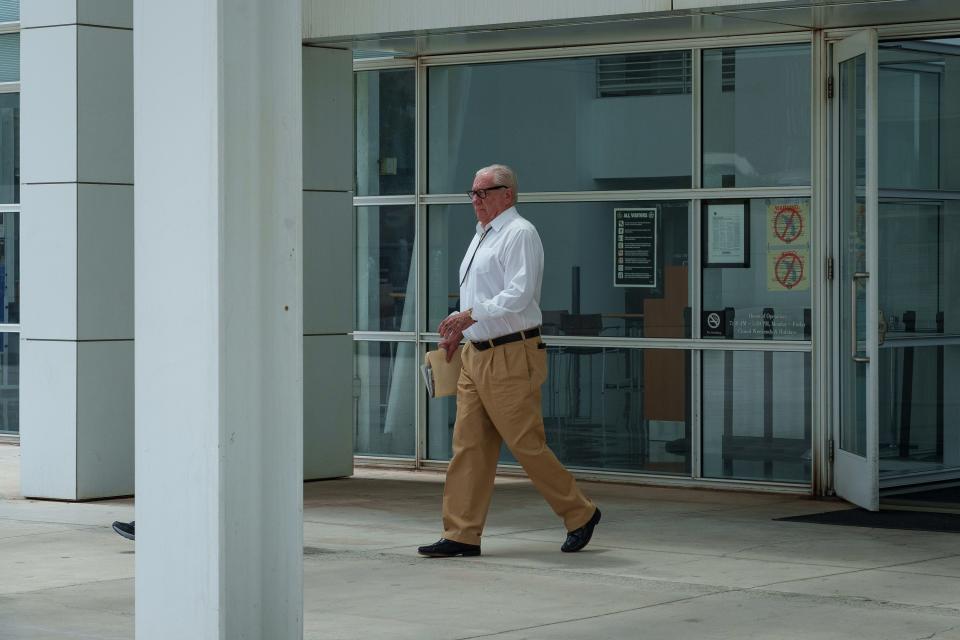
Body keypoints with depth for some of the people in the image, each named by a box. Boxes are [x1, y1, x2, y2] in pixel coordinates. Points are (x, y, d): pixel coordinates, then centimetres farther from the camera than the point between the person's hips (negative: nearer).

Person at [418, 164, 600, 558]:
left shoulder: (519, 234, -10)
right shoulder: (481, 237, 18)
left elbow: (518, 296, -21)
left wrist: (471, 315, -26)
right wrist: (458, 328, 12)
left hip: (510, 357, -9)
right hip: (476, 355, 9)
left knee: (527, 445, -4)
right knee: (469, 445, 4)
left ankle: (580, 514, 13)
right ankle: (462, 534, 6)